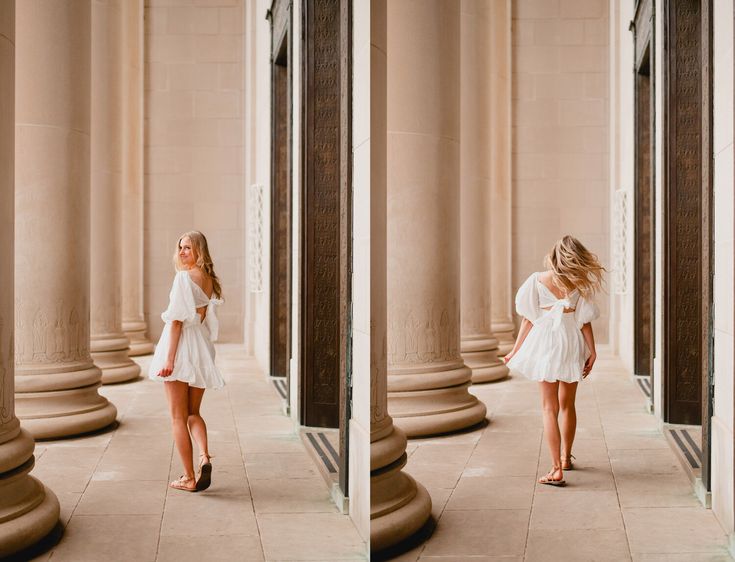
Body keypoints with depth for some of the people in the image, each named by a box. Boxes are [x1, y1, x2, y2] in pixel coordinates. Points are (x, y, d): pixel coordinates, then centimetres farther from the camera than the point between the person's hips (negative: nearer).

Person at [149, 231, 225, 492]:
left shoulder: (184, 277, -13)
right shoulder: (210, 279, 9)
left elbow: (177, 320, -16)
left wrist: (169, 359, -16)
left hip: (181, 344, -7)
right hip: (203, 348, 7)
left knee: (178, 416, 2)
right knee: (193, 412, 18)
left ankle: (189, 477, 3)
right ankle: (204, 456, -7)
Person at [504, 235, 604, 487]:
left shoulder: (537, 280, -6)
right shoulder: (579, 284, -4)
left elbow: (528, 319, -4)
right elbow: (585, 322, -5)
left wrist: (515, 351, 3)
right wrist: (592, 352, 1)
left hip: (545, 345, -2)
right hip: (572, 345, 2)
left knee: (550, 409, 2)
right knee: (567, 405, 19)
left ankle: (557, 469, -5)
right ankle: (566, 458, 35)